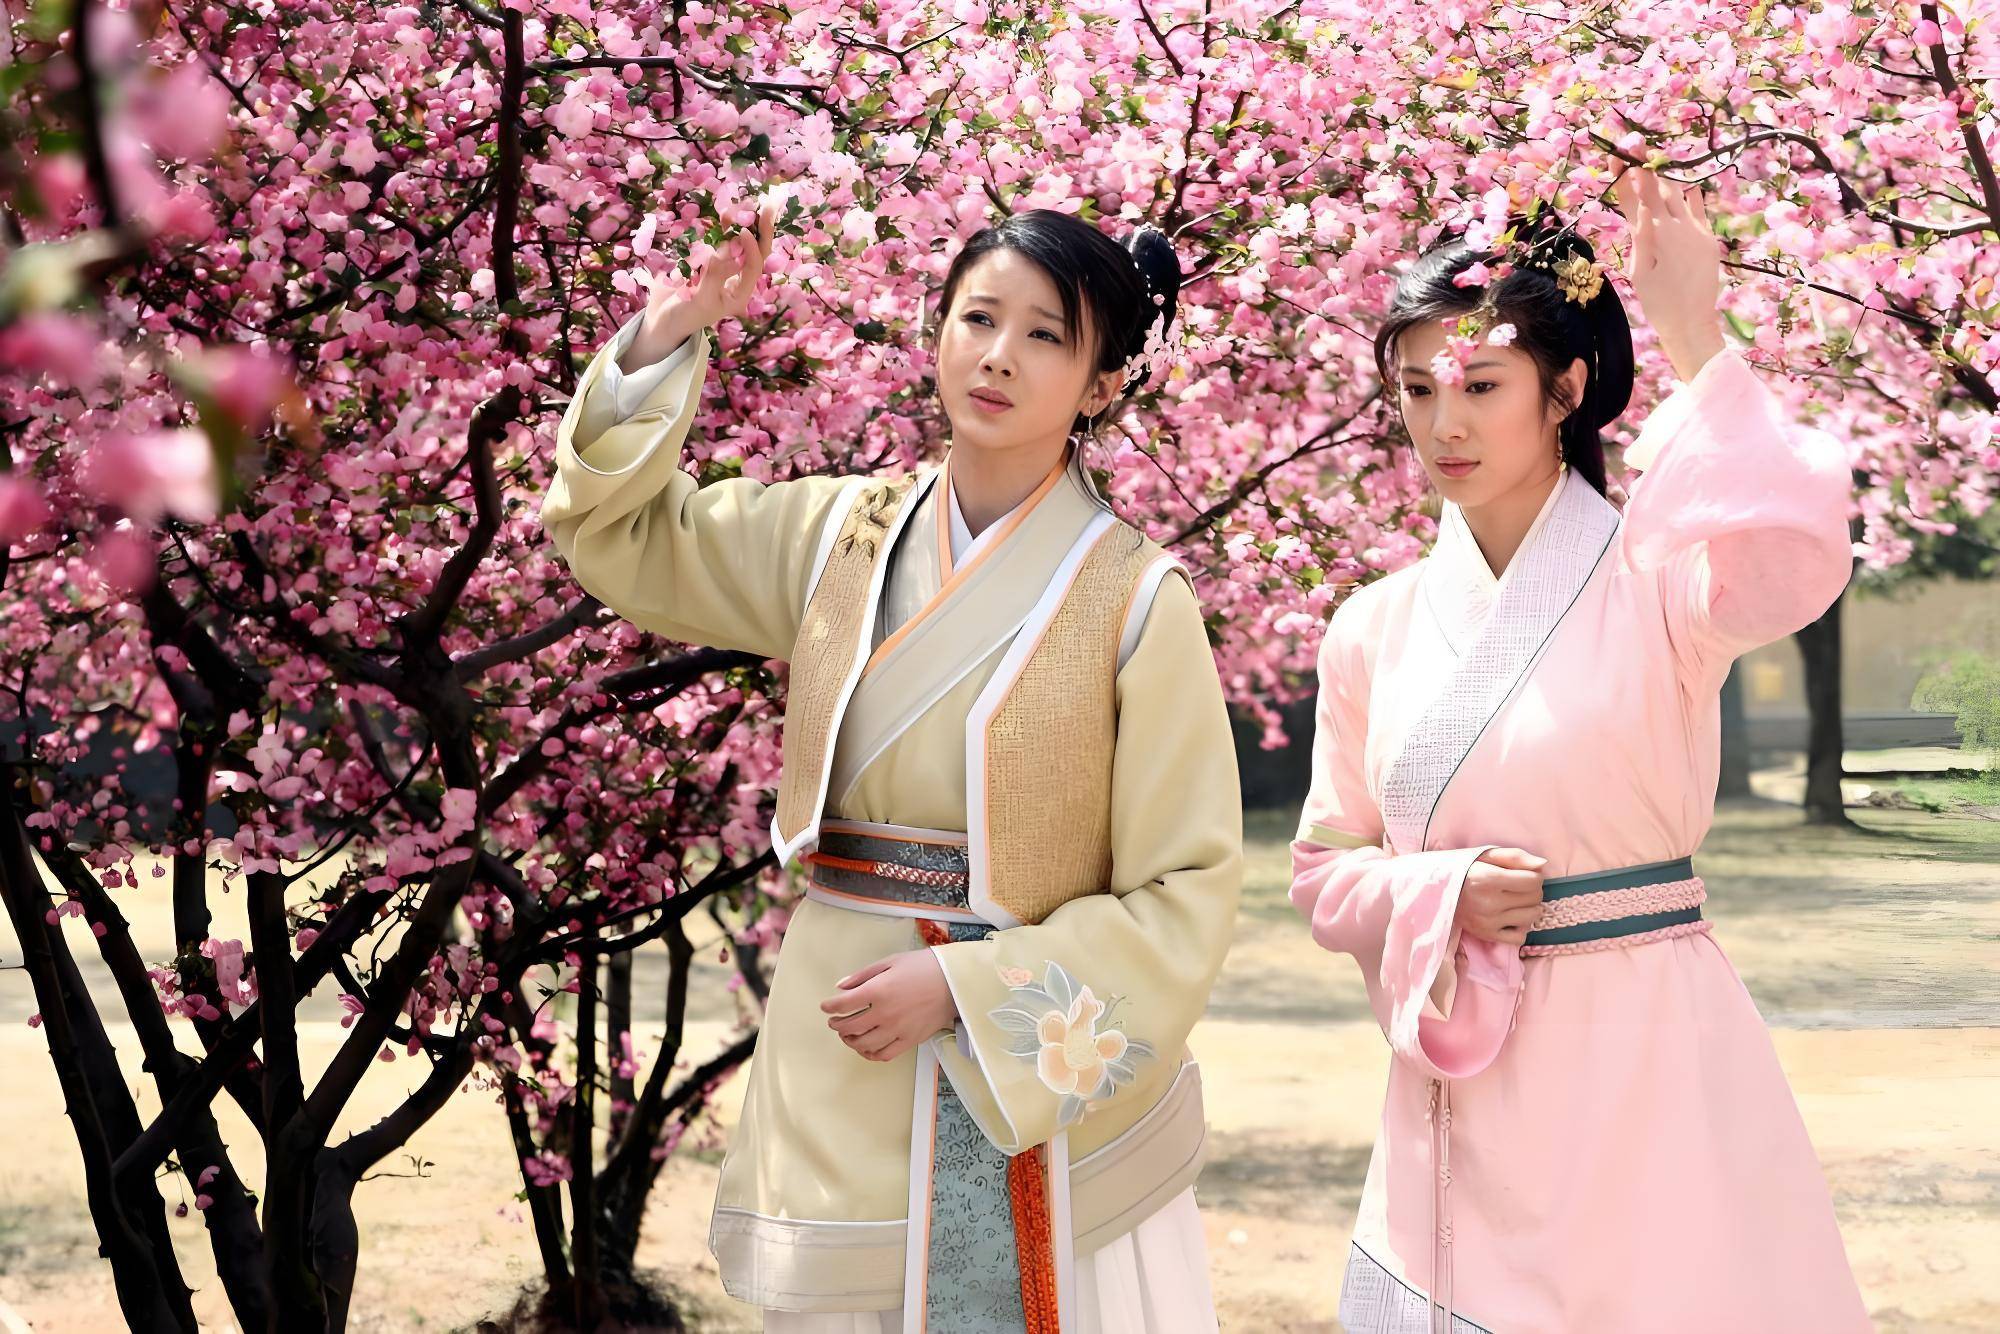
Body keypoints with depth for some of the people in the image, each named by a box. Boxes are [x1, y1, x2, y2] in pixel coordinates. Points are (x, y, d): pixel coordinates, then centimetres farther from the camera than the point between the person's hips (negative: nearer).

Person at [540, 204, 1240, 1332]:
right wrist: (669, 332, 0)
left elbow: (1186, 890, -9)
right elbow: (611, 529, 13)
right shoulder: (842, 537, 4)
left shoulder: (1137, 601, -9)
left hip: (1051, 1090, -3)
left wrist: (966, 983, -16)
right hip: (841, 1093, 4)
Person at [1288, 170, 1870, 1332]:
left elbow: (1790, 561, -30)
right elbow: (1328, 870, 11)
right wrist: (1442, 897, -9)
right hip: (1460, 1079, 4)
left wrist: (1696, 344, -26)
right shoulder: (1377, 628, 6)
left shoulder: (1651, 575, -6)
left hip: (1646, 1061, -4)